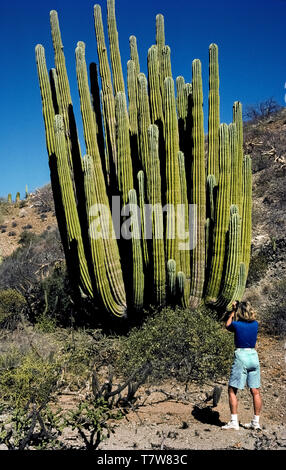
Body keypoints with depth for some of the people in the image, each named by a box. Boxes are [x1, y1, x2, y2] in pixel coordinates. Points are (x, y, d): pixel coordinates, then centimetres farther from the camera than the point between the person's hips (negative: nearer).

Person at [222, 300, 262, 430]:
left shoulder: (237, 325, -10)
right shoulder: (255, 324, 2)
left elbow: (227, 326, 12)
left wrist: (233, 311, 14)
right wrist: (245, 307, 21)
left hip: (241, 355, -5)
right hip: (254, 356, 5)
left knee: (232, 390, 4)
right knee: (256, 391, 11)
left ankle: (234, 422, 2)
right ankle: (256, 422, 17)